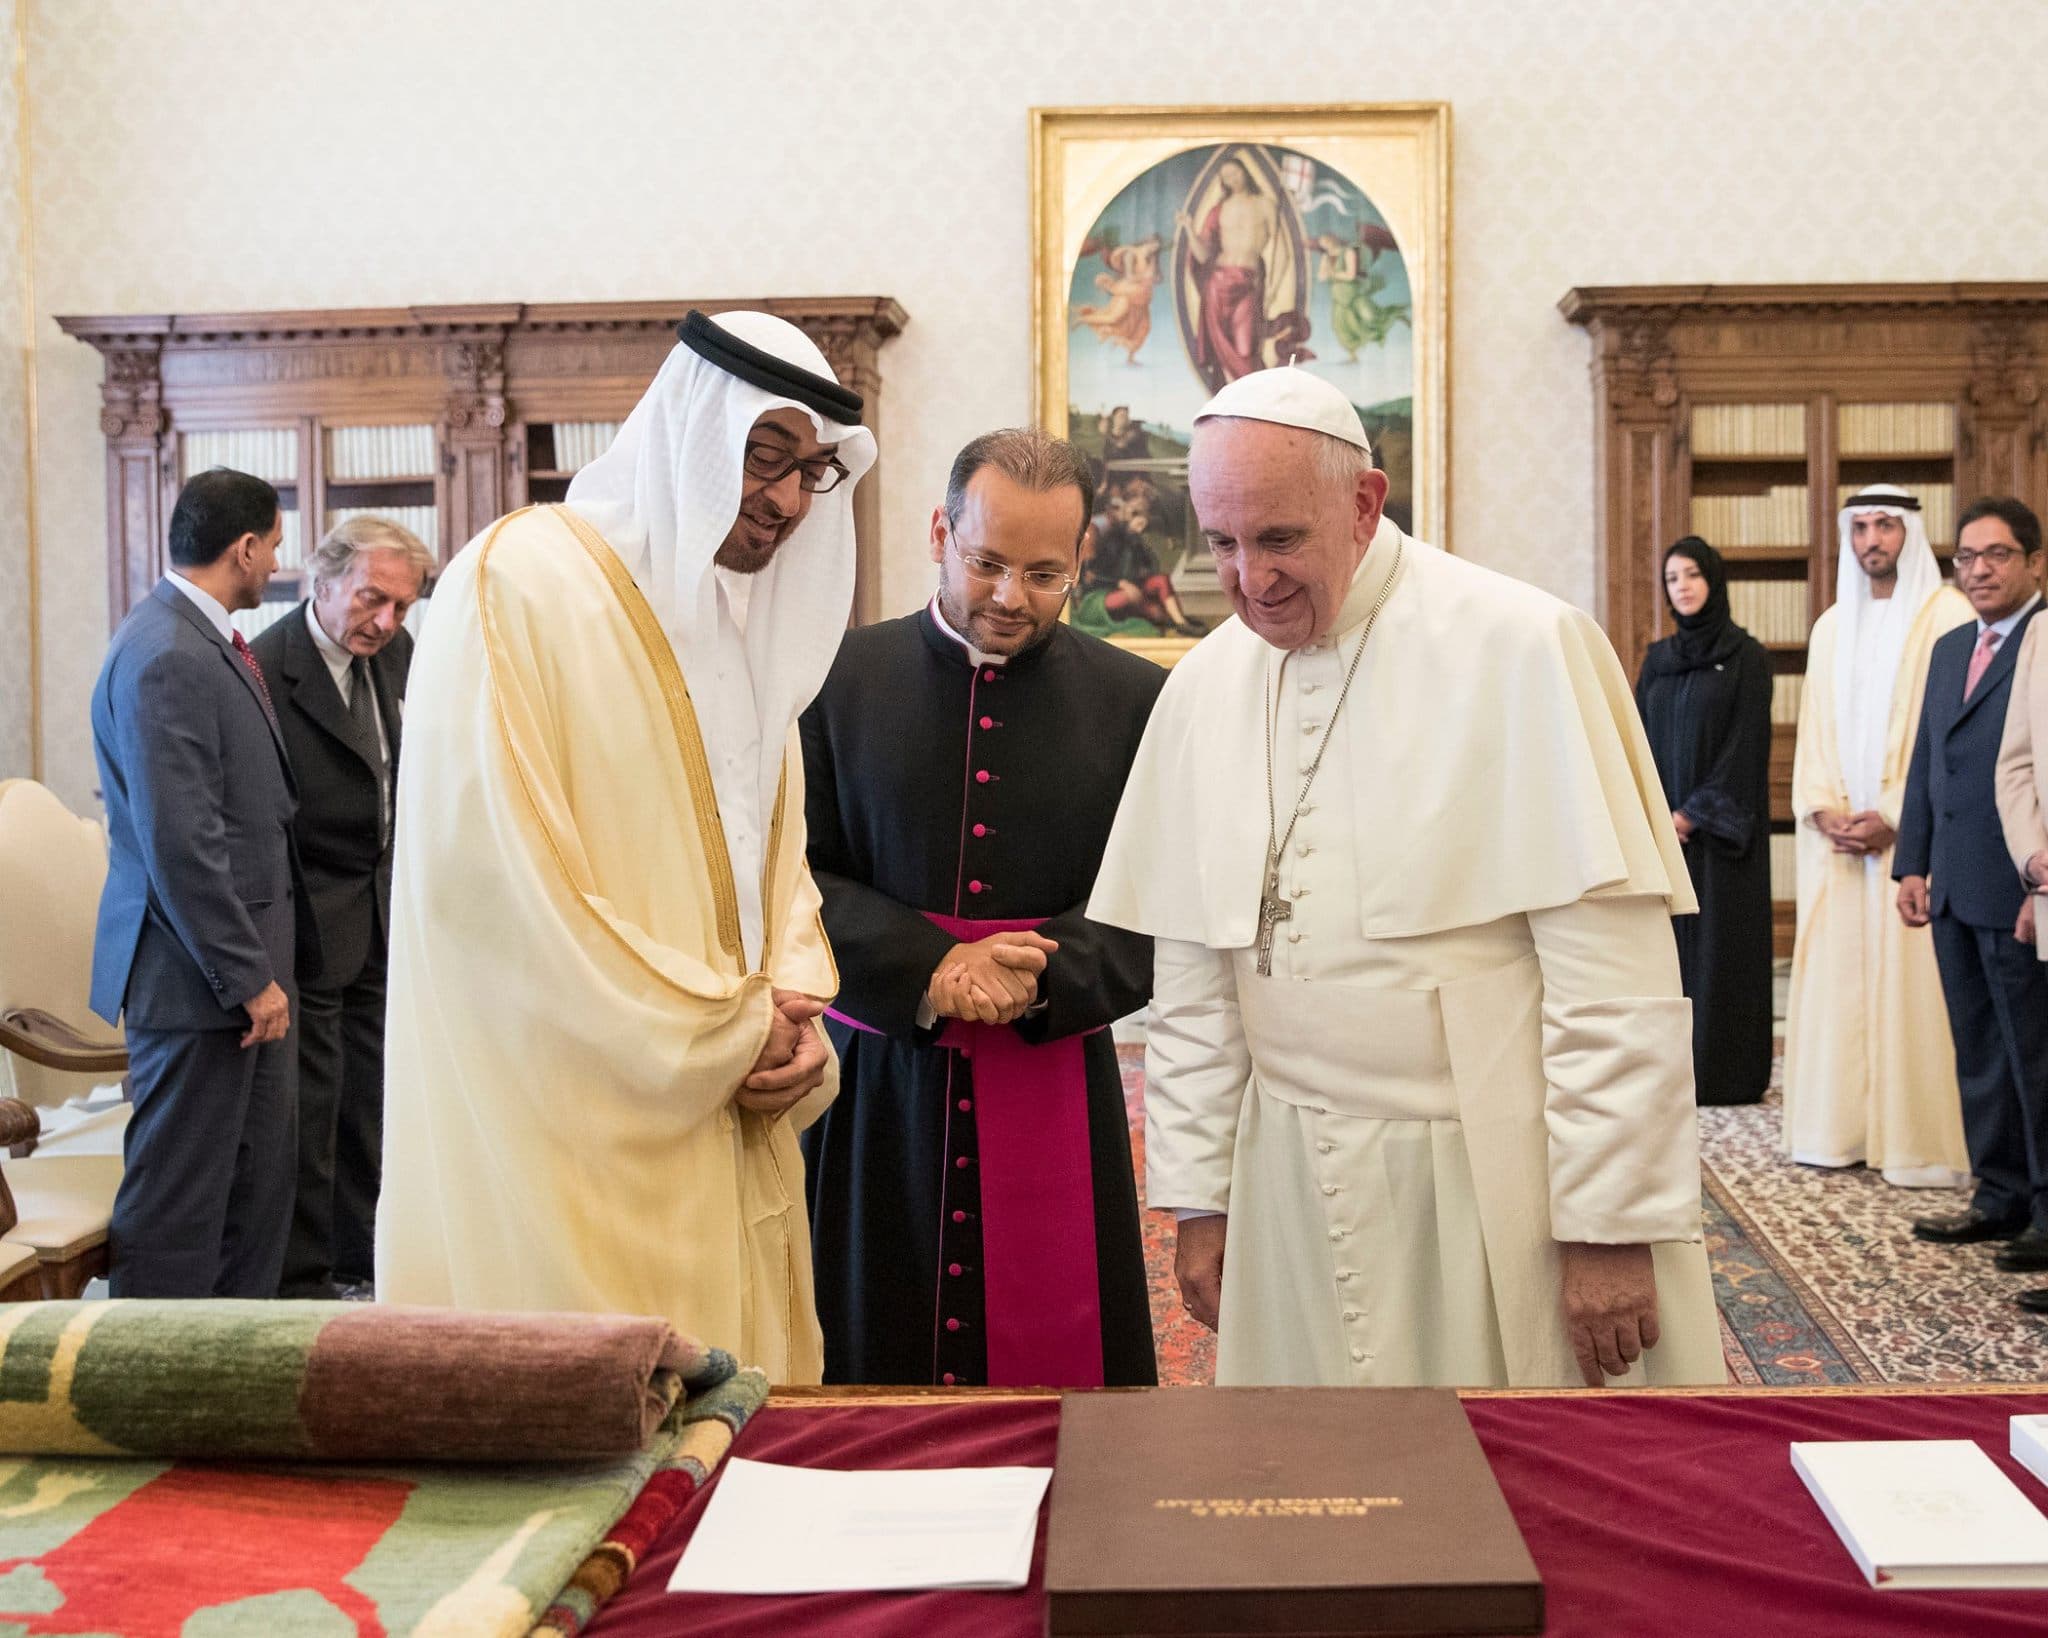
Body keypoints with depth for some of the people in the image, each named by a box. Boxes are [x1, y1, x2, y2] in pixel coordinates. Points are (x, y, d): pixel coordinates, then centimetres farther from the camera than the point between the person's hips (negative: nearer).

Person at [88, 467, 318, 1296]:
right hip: (199, 976, -10)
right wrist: (247, 977, -19)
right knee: (180, 1197, 0)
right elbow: (179, 843, -23)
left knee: (261, 1181, 16)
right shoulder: (164, 657, -19)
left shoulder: (207, 641, 12)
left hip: (247, 960, 10)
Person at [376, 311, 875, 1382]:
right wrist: (733, 1032, -12)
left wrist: (794, 1016, -3)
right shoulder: (521, 581, -10)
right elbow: (491, 879, -18)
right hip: (568, 1138, -7)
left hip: (725, 1134, 7)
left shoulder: (745, 620, 15)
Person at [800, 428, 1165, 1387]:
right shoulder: (841, 679, 3)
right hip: (875, 1093, 0)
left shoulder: (1136, 701, 3)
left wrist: (1047, 975, -15)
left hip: (1056, 1094, 0)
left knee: (1054, 1373, 6)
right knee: (864, 1381, 8)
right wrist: (923, 973, -14)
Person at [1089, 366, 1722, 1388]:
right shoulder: (1204, 687, 5)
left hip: (1498, 1188, -4)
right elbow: (1192, 978, 9)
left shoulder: (1521, 649, -11)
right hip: (1297, 1191, 4)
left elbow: (1612, 968, -14)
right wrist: (1198, 1199, 8)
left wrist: (1611, 1225, -15)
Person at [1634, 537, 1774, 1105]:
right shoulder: (1657, 659, 12)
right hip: (1664, 828, 5)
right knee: (1668, 945, 3)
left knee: (1721, 946, -3)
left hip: (1719, 832, -5)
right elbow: (1642, 742, 9)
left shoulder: (1746, 657, -3)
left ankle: (1726, 1074, 2)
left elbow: (1745, 748, -9)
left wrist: (1695, 814, -14)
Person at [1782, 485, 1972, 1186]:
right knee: (1836, 974, 4)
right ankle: (1840, 1127, 9)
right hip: (1837, 837, 5)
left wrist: (1892, 818, -14)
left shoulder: (1947, 616, -2)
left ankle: (1920, 1140, -1)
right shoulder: (1832, 626, 17)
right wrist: (1825, 810, -2)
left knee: (1912, 979, -6)